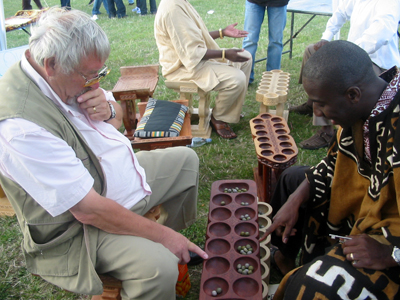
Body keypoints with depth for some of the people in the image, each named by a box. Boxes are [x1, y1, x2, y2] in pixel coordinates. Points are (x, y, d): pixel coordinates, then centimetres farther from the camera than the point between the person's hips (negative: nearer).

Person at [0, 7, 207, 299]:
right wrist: (161, 234, -23)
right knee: (158, 268, -31)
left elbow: (119, 118, 11)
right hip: (82, 226, -9)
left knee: (186, 160, 19)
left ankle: (178, 242, 31)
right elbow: (89, 209, -31)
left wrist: (108, 110, -14)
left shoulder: (70, 79, -7)